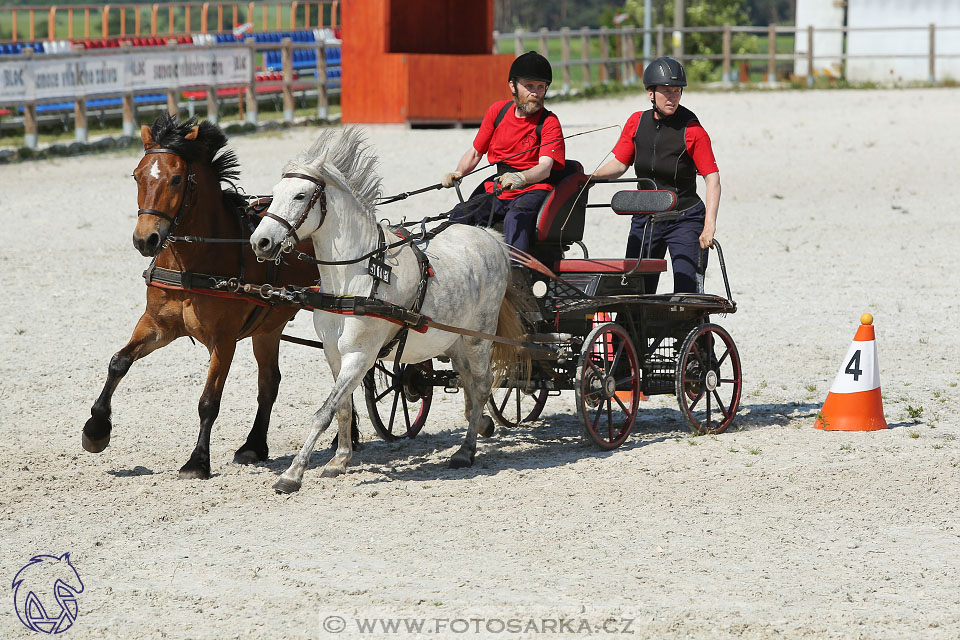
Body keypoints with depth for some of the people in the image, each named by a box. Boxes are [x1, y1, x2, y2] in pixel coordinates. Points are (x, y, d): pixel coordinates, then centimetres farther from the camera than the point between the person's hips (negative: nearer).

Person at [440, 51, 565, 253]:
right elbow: (475, 152, 15)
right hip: (497, 190, 5)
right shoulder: (498, 111, 7)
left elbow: (545, 167, -21)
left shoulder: (549, 122, -7)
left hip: (533, 190, -5)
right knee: (459, 215, -20)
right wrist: (458, 173, -7)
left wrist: (519, 178, -42)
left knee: (515, 219, -37)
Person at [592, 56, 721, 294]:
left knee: (686, 291, -13)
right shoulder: (637, 123, 2)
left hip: (684, 218, -5)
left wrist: (709, 224, -23)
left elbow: (712, 178, -14)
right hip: (645, 218, 5)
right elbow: (619, 163, 10)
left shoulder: (692, 129, -12)